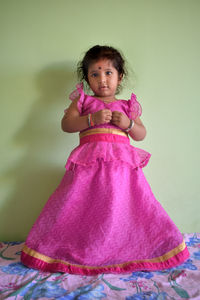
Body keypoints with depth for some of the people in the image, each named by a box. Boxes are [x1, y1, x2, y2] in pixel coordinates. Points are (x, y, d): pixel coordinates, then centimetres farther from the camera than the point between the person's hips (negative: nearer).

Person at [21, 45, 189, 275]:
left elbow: (141, 135, 16)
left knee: (125, 207, 0)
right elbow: (66, 124, -1)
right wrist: (93, 118, -13)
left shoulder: (127, 106, 16)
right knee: (78, 208, 0)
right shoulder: (82, 101, 12)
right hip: (89, 163, -1)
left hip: (122, 163, 1)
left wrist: (128, 123, -4)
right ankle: (77, 253, 20)